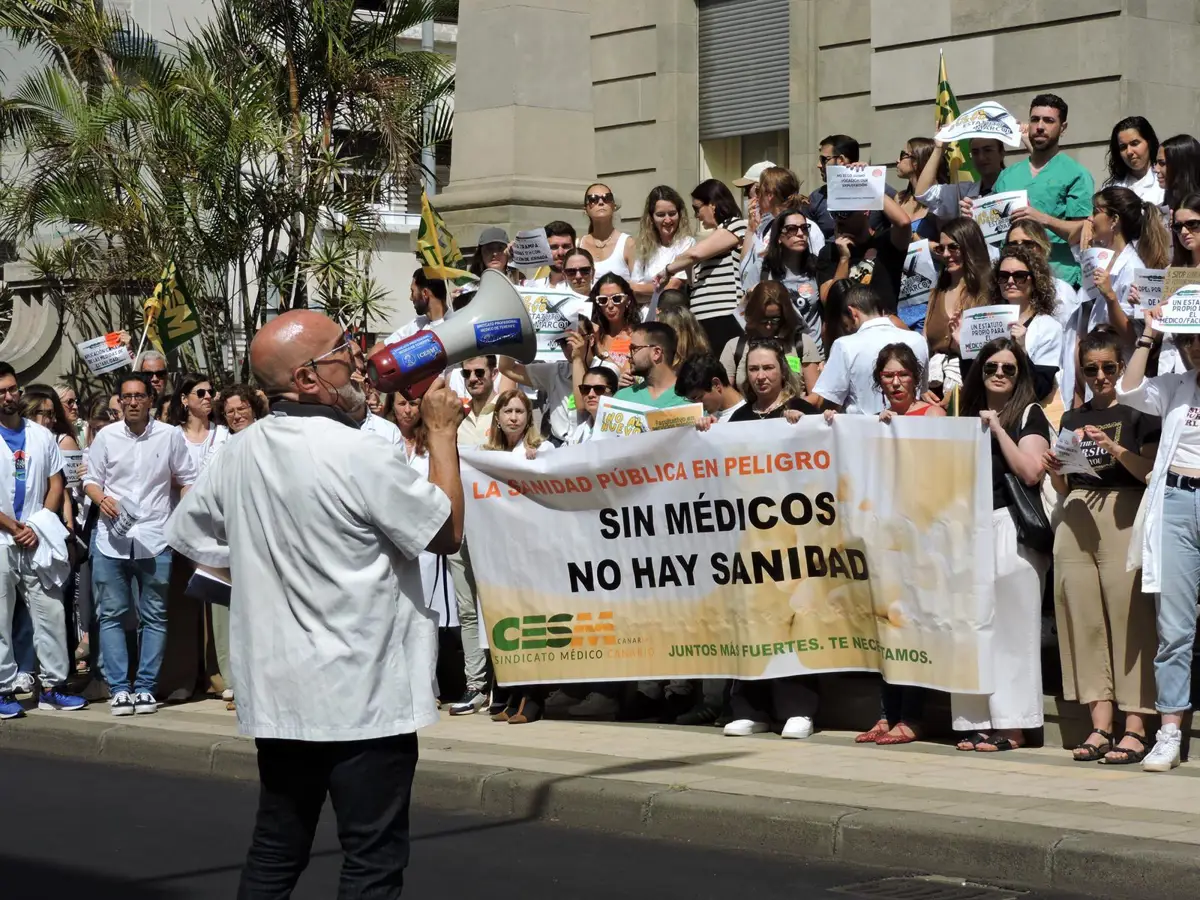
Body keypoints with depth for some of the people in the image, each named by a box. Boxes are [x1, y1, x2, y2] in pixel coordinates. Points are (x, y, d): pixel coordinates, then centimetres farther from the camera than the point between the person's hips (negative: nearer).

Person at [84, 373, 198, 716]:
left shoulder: (170, 436, 1)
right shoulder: (106, 437, 5)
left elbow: (188, 480, 7)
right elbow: (91, 478, 10)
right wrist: (101, 498, -12)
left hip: (155, 540, -1)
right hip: (112, 540, 1)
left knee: (154, 618, 3)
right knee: (111, 615, 1)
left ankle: (145, 687, 11)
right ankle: (119, 688, 6)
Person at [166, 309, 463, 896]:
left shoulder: (241, 454, 3)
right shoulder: (364, 458, -18)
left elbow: (189, 534, 17)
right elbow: (447, 533, -8)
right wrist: (442, 432, 0)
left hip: (275, 690, 7)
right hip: (362, 694, -7)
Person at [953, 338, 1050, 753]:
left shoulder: (1028, 414, 3)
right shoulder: (969, 415, 19)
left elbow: (1031, 473, -11)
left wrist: (997, 428, -10)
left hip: (1011, 528, -6)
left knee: (1009, 626, -6)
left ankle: (1011, 725, -5)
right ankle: (978, 721, 5)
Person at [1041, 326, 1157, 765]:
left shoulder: (1138, 412, 4)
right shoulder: (1072, 418, 19)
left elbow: (1151, 473, -5)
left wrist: (1113, 447, -17)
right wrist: (1055, 473, 0)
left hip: (1122, 517, -5)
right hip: (1076, 517, 5)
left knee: (1128, 617, -10)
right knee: (1084, 619, 0)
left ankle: (1135, 728, -10)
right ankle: (1100, 725, 2)